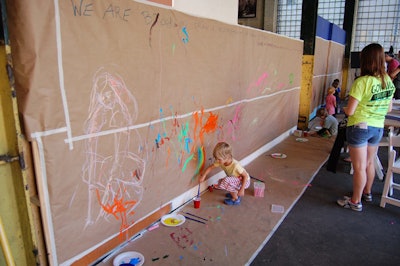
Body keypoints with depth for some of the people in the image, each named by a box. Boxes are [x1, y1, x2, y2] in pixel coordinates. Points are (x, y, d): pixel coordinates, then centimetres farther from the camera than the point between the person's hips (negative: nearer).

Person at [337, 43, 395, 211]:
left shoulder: (362, 82, -21)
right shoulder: (388, 81, 0)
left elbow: (349, 111, -20)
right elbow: (388, 109, 9)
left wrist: (344, 109, 1)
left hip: (359, 127, -7)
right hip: (378, 128, 7)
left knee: (359, 167, 4)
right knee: (369, 163, 23)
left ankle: (355, 202, 19)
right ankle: (367, 193, 43)